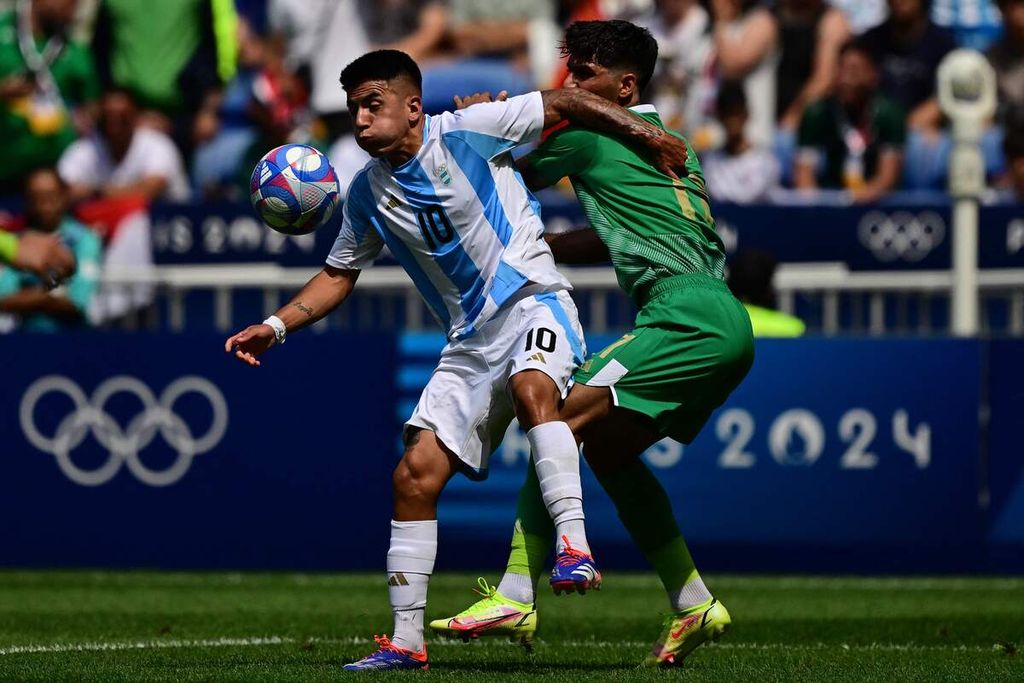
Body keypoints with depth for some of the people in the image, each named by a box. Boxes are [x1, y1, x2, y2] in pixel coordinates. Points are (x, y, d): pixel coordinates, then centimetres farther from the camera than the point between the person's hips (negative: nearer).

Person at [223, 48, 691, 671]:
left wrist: (645, 134, -14)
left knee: (532, 386, -40)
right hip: (472, 339, 6)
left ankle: (574, 546, -46)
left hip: (534, 301, -6)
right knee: (415, 474, -3)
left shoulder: (466, 133, -10)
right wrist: (276, 327, 7)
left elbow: (564, 105, -6)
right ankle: (406, 641, 4)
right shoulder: (368, 194, 7)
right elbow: (339, 275, 19)